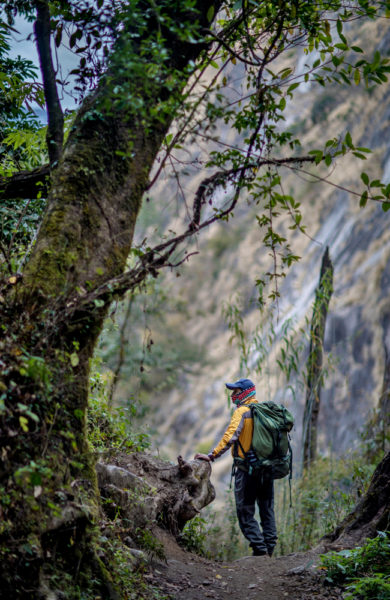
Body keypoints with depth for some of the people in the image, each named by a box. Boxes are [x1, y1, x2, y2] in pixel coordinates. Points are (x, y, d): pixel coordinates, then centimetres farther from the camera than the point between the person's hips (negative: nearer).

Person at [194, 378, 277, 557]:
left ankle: (260, 549, -5)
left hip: (246, 470, -7)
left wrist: (212, 455, -22)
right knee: (267, 510, 15)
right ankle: (269, 549, 18)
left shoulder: (242, 411, -10)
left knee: (245, 512, 0)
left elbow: (230, 436, -22)